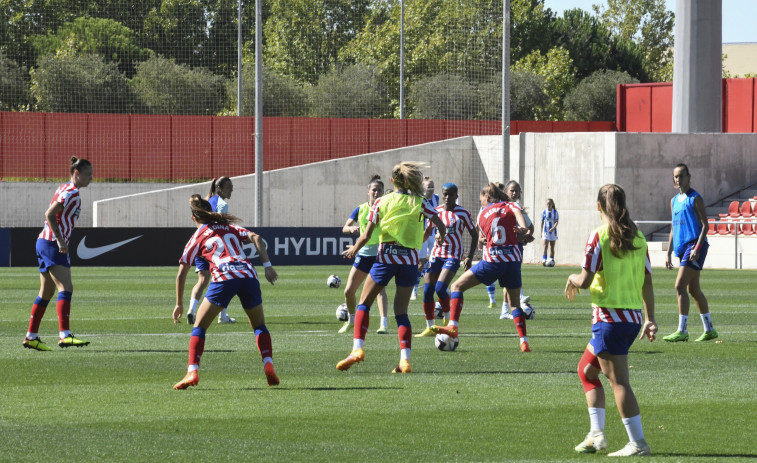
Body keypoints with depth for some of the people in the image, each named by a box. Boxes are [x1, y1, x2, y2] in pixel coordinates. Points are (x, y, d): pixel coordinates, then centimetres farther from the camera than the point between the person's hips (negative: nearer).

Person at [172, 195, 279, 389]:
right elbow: (256, 238, 9)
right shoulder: (230, 227, 26)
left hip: (223, 277, -3)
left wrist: (179, 304, 24)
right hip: (248, 275, 3)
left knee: (199, 326, 8)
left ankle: (192, 372, -8)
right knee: (259, 326, 20)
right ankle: (268, 365, -1)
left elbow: (181, 273, 16)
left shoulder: (197, 238, 19)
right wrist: (267, 266, 5)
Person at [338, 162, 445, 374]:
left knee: (364, 303, 10)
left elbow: (366, 236, -1)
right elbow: (441, 225, 0)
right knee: (401, 312, 8)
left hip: (385, 258, -2)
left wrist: (353, 250, 18)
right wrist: (441, 237, 24)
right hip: (410, 259, 2)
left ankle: (357, 348, -8)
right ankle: (405, 359, -7)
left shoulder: (381, 202, 2)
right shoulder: (419, 202, 4)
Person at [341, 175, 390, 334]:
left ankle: (384, 323, -29)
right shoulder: (360, 210, 5)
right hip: (363, 254, 4)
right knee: (349, 291, 5)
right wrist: (351, 228, -19)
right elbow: (345, 228, 5)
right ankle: (351, 320, 29)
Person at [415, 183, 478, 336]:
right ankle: (430, 328, 8)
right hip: (436, 254, 4)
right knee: (427, 291, -3)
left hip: (453, 256, -4)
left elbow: (474, 235, 2)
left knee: (440, 288, -21)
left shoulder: (463, 213, -3)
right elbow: (427, 233, 19)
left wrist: (469, 257, -6)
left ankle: (448, 320, 3)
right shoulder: (436, 211, 7)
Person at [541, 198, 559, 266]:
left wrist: (553, 228, -23)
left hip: (553, 231, 1)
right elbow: (542, 222, 9)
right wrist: (541, 232, 7)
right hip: (546, 231, -1)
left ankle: (551, 261, 17)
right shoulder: (544, 212, 3)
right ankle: (544, 260, -23)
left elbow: (556, 222, -6)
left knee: (552, 247, 8)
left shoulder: (555, 212, 0)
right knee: (545, 246, -15)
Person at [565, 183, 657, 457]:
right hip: (634, 316, 7)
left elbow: (585, 280, -15)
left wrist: (572, 279, 7)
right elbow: (647, 282, 9)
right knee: (587, 370, 20)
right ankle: (596, 434, 15)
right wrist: (650, 319, 14)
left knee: (619, 381, -4)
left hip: (609, 317, -7)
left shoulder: (599, 236, -11)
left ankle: (638, 443, -8)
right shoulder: (637, 237, 7)